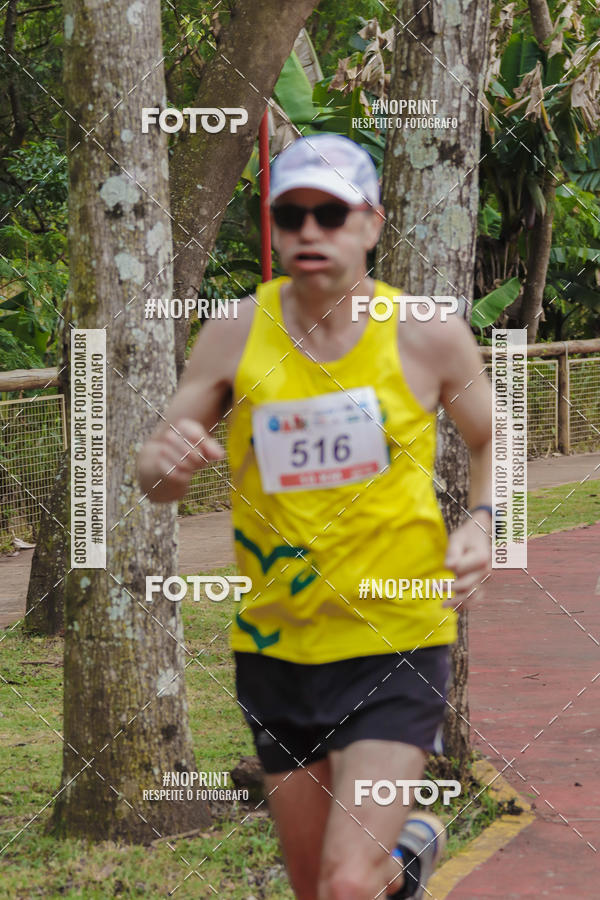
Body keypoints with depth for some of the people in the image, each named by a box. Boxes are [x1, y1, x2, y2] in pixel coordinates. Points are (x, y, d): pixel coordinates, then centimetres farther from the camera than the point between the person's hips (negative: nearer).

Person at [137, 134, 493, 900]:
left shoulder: (429, 336, -7)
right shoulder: (234, 335, -3)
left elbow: (492, 441, 11)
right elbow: (155, 477, 3)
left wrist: (482, 523, -8)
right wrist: (167, 464, -21)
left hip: (398, 642, -3)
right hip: (275, 650, 3)